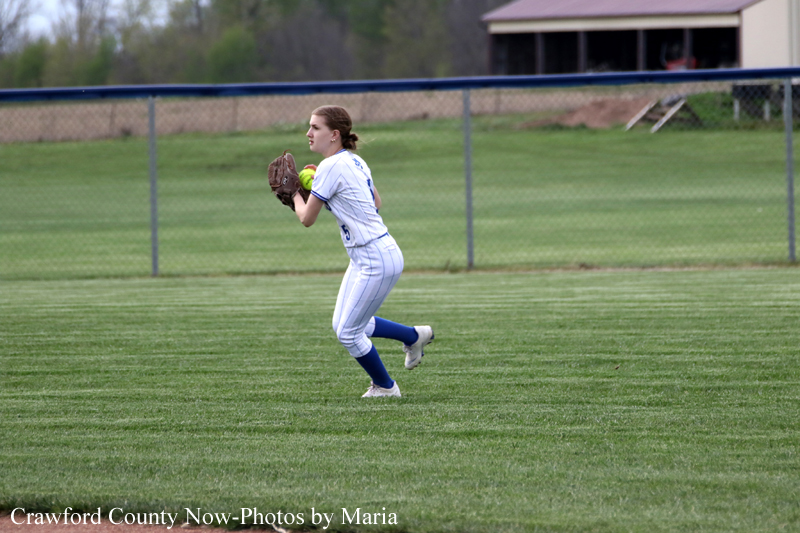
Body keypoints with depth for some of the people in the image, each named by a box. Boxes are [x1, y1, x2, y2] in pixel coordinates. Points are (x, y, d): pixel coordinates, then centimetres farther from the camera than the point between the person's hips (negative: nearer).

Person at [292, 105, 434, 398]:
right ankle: (414, 336, 29)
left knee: (348, 332, 0)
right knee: (343, 326, 17)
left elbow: (307, 218, -13)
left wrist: (296, 195, 8)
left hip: (378, 261, -10)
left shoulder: (331, 167, -19)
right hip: (363, 259, 10)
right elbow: (376, 202, 23)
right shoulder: (355, 161, 8)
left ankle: (385, 386, 18)